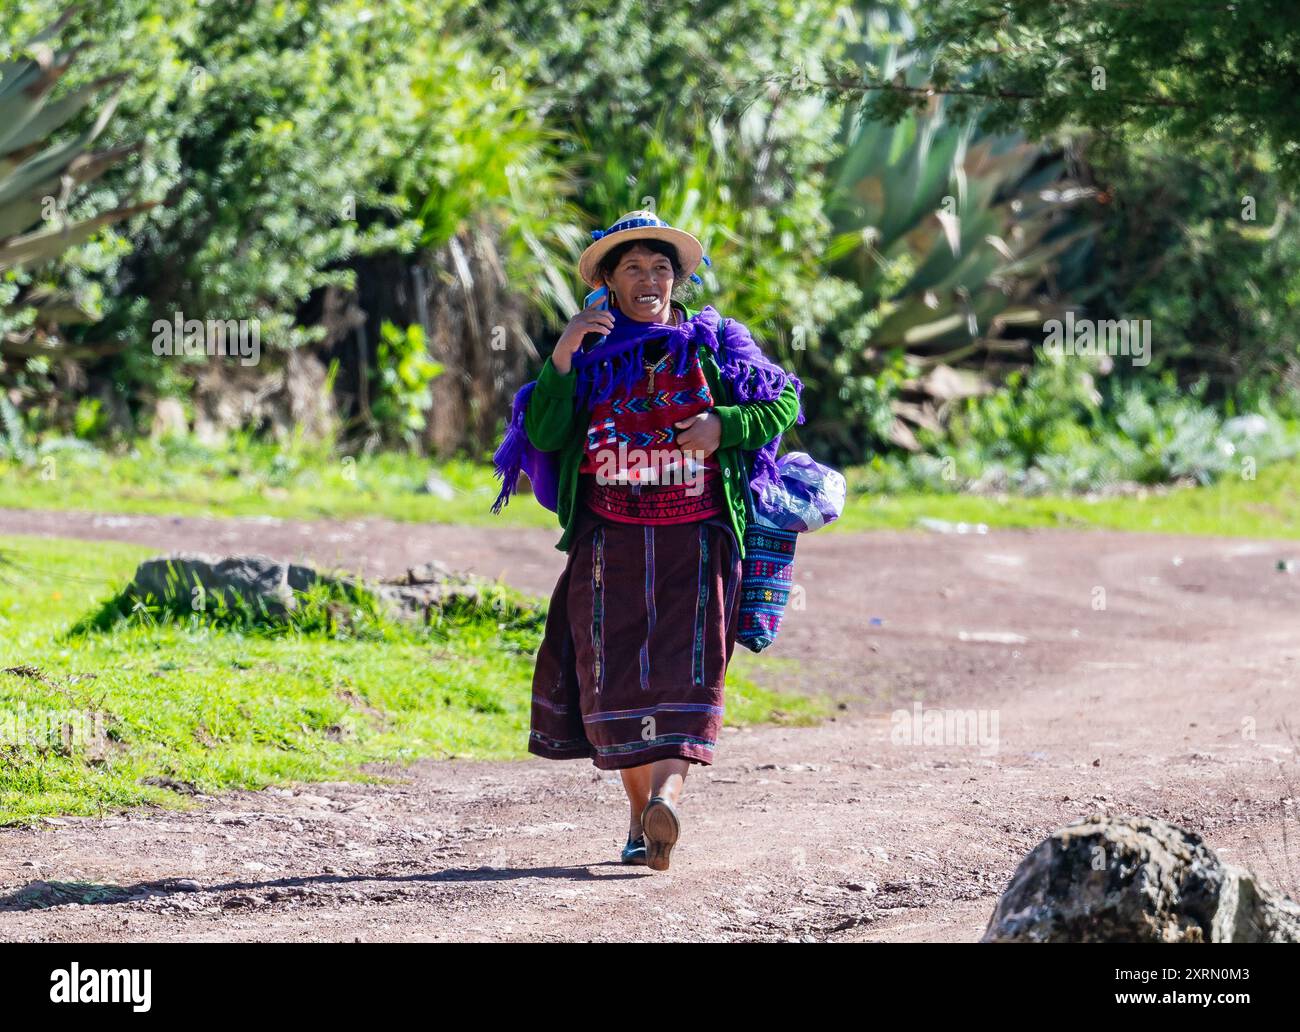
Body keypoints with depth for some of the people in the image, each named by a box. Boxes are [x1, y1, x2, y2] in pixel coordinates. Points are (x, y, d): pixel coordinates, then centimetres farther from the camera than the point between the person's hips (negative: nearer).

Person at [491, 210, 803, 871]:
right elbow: (544, 433, -3)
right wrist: (562, 358, -15)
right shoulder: (589, 350, 8)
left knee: (685, 667, -16)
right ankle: (641, 814, 7)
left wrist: (723, 426, -7)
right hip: (610, 541, 1)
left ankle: (667, 797, -30)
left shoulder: (715, 346, 7)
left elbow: (784, 405, 10)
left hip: (695, 541, -1)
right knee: (614, 673, -3)